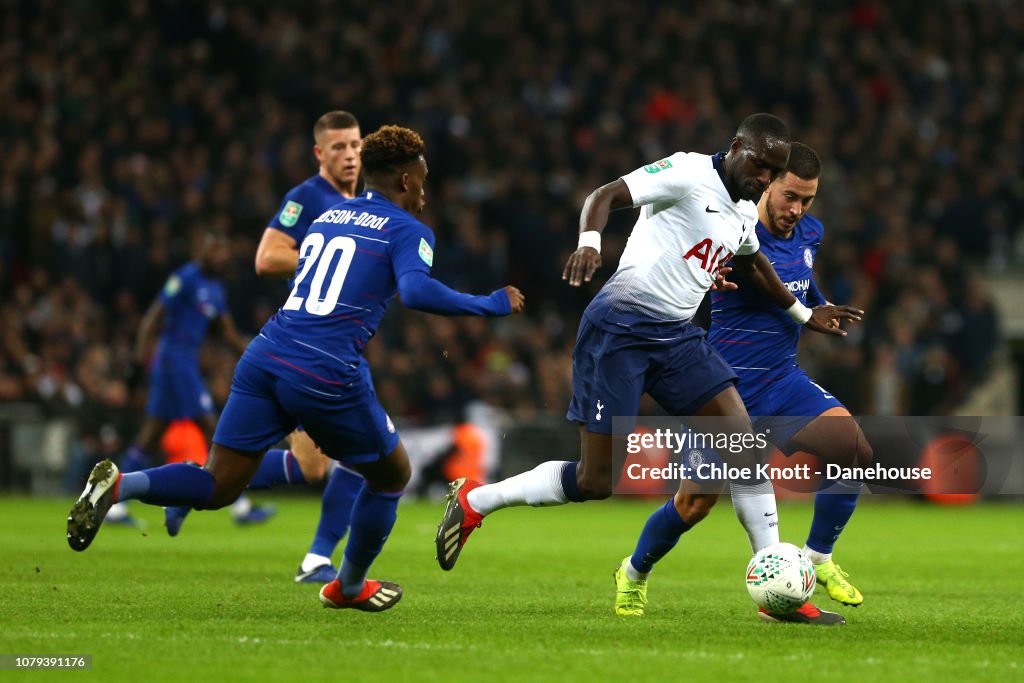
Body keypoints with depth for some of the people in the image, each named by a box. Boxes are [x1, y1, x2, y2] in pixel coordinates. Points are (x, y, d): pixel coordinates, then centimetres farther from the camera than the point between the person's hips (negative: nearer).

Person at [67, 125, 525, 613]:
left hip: (266, 354, 6)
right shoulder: (408, 231, 3)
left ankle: (118, 485, -19)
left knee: (216, 487, 6)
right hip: (327, 373, -6)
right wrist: (491, 306, -7)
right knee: (391, 475, 21)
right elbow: (416, 291, -16)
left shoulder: (327, 216, 23)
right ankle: (349, 588, 33)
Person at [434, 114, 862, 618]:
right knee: (596, 480, -8)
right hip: (620, 328, -8)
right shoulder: (689, 173, -11)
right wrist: (590, 241, -40)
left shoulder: (745, 214, 14)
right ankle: (474, 500, 13)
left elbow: (753, 263, 36)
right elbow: (606, 195, -20)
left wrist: (803, 315, 44)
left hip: (676, 335, 8)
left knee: (746, 444, -6)